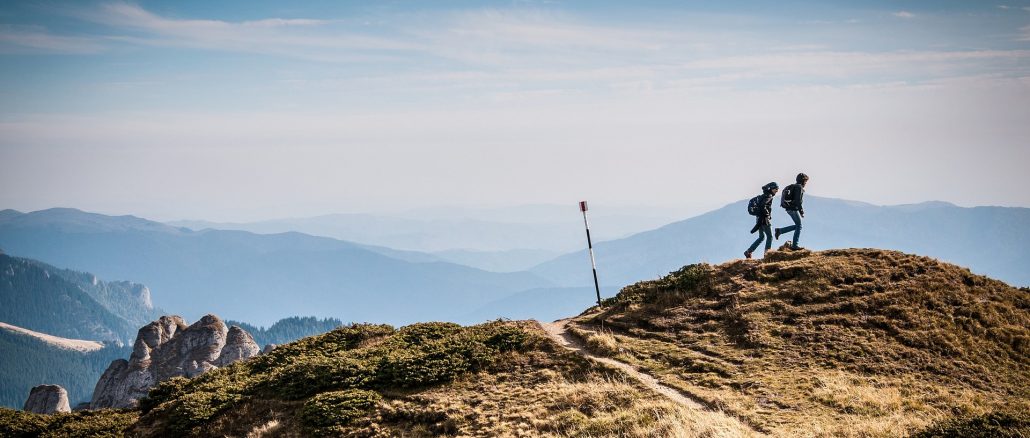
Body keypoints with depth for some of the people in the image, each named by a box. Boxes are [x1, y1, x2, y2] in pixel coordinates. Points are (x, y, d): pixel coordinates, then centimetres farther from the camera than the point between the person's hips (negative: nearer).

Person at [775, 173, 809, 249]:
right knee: (799, 226, -1)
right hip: (793, 209, -9)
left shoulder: (792, 187, 19)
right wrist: (801, 212, -17)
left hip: (789, 209, 9)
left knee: (797, 226, 15)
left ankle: (779, 231, 8)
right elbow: (798, 201, -20)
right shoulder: (799, 187, -12)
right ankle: (794, 245, -2)